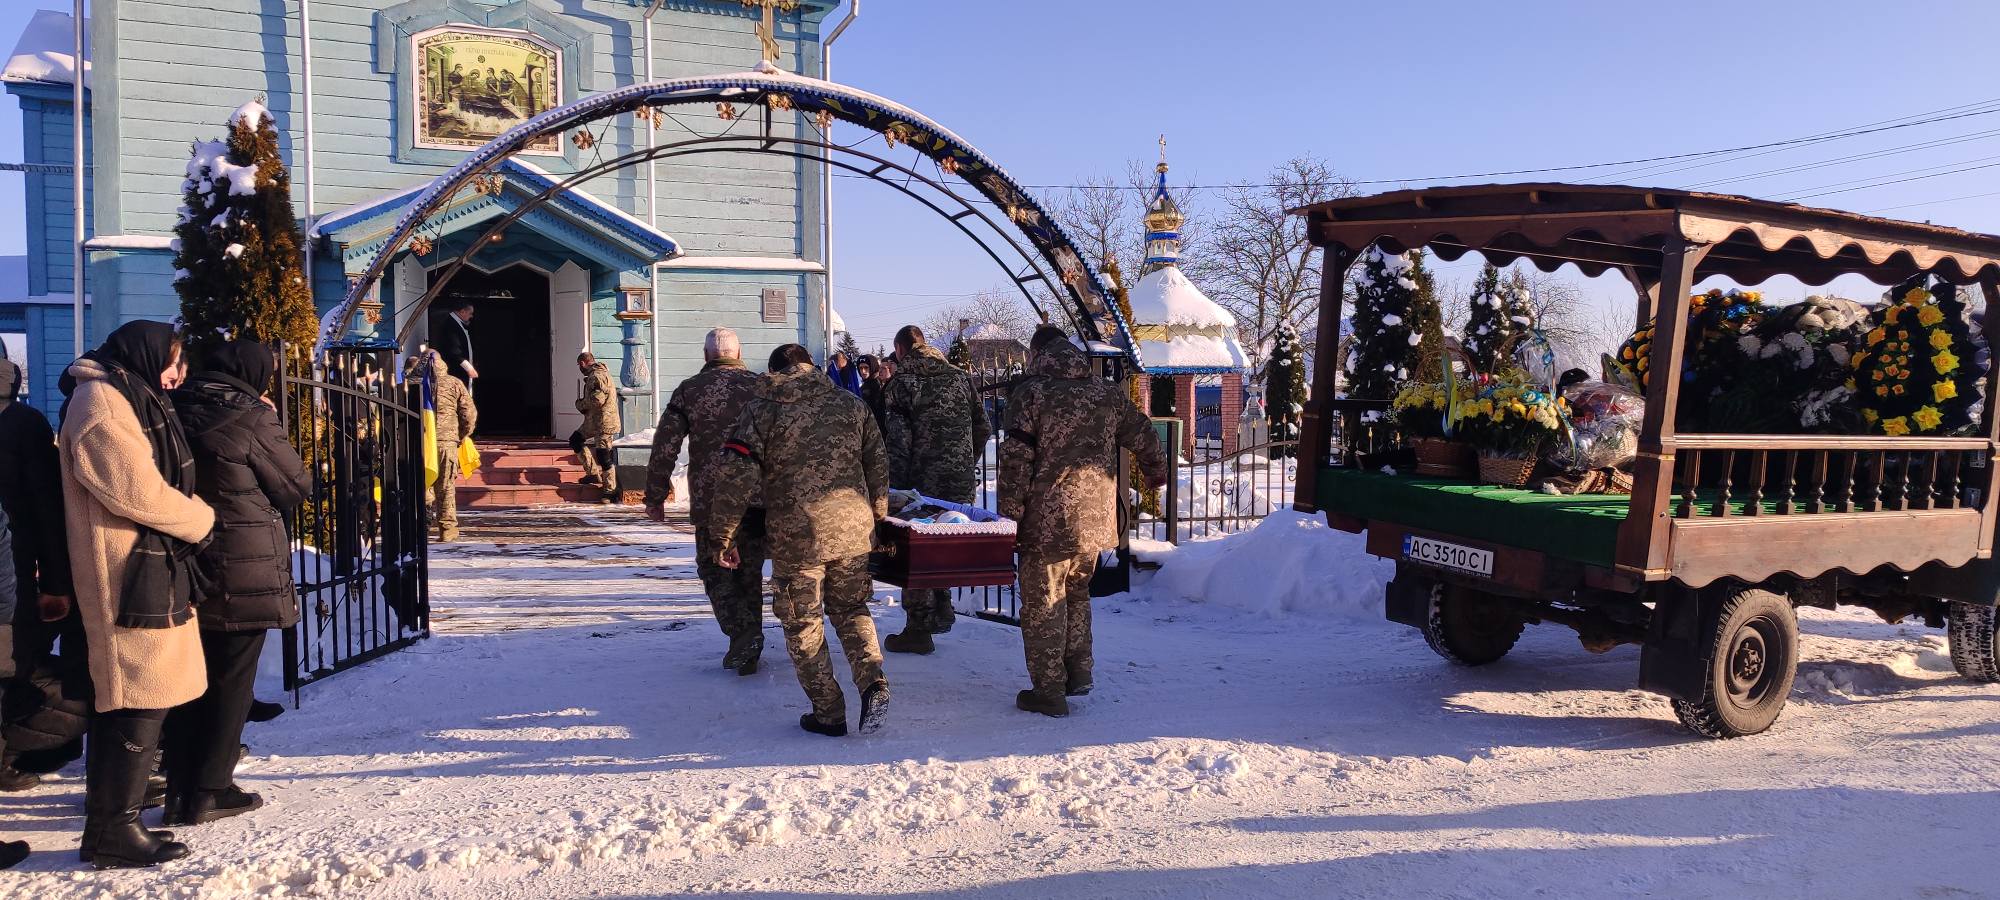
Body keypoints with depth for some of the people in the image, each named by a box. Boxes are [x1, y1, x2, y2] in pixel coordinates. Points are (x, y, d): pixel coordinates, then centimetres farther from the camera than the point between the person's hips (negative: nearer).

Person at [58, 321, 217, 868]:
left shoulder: (129, 399, 21)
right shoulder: (101, 400, -12)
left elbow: (156, 477, 24)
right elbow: (136, 488, -20)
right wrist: (200, 519, -6)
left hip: (150, 571, 11)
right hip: (132, 576, -11)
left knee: (131, 701, 14)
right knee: (137, 703, -7)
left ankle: (112, 820, 23)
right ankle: (113, 831, 0)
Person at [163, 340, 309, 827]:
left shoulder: (177, 411, 5)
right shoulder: (253, 419, -14)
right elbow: (295, 487, -5)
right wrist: (273, 426, 2)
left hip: (186, 567, 6)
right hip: (244, 574, -6)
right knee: (231, 681, 4)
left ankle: (180, 790, 18)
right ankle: (209, 792, 7)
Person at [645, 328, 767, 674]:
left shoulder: (690, 390, 2)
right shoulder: (761, 387, 7)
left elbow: (664, 447, -1)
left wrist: (655, 496, 7)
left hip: (711, 500, -2)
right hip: (760, 499, 2)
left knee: (715, 568, 10)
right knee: (749, 570, 15)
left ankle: (741, 632, -11)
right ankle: (748, 651, 17)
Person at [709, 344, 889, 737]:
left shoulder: (761, 410, -2)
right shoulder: (850, 404, 9)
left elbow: (736, 478, -9)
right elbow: (878, 464, 13)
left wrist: (724, 537, -3)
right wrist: (877, 515, 25)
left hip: (795, 535, -3)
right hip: (853, 528, 4)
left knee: (804, 624, 11)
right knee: (850, 609, 21)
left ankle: (829, 714, 14)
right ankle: (872, 682, -1)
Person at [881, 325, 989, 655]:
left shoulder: (902, 384, -6)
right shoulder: (960, 376, 9)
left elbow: (899, 443, -11)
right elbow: (981, 428, 12)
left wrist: (896, 488, -6)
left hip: (924, 483, -5)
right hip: (962, 483, 5)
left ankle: (918, 629, 7)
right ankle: (942, 609, 30)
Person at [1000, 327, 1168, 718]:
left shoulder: (1030, 393, -7)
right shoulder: (1107, 393, 7)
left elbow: (1016, 460, -12)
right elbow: (1144, 438, 18)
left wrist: (1009, 517, -7)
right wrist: (1157, 473, 38)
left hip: (1048, 521, -5)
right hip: (1095, 518, 5)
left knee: (1043, 602, 5)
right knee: (1076, 593, 23)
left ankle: (1049, 692, 8)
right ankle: (1078, 674, 25)